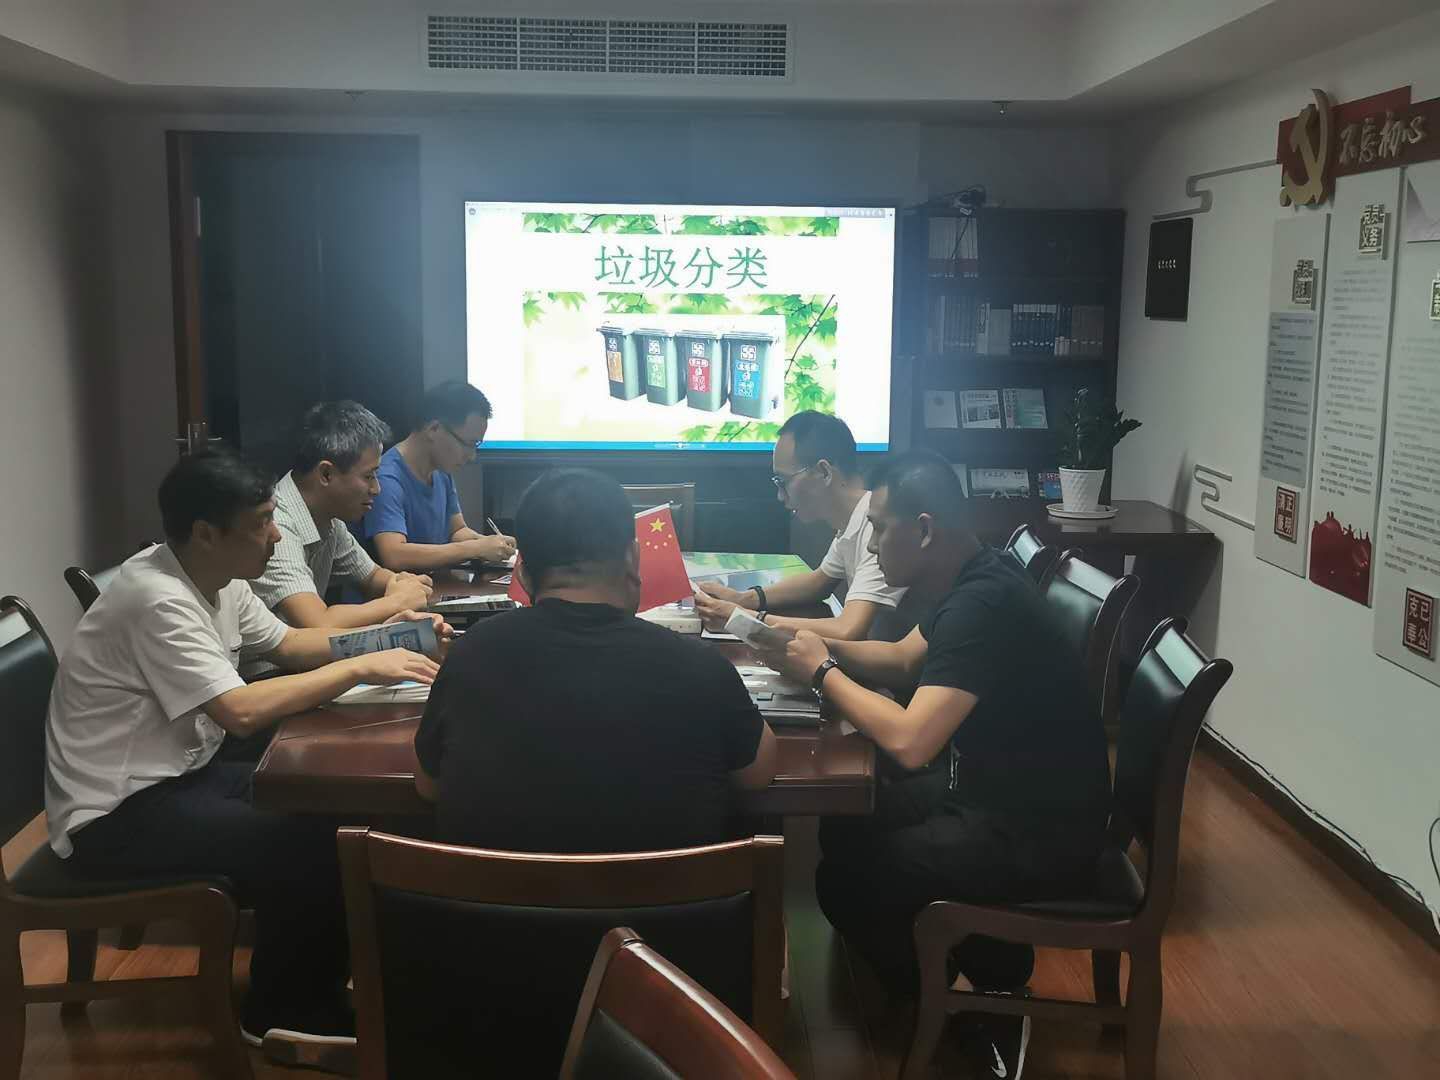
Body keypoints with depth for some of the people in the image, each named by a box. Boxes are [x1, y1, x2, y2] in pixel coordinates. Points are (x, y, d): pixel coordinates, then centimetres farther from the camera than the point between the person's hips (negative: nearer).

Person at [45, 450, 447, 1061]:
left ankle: (318, 989, 15)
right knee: (304, 847, -18)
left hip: (178, 777, 9)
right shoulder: (158, 600, -27)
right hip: (116, 815, -9)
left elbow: (288, 644, 16)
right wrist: (361, 668, -26)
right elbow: (242, 711, -34)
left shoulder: (220, 581, 2)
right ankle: (283, 1016, 4)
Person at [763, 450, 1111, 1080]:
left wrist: (822, 672, -19)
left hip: (1037, 835, -10)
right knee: (845, 827, 14)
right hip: (999, 789, 10)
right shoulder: (971, 580, 2)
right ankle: (982, 964, 22)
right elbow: (905, 661, 17)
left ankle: (989, 1002, 10)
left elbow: (909, 741, -35)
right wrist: (821, 646, -1)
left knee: (844, 882, -10)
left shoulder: (982, 605, -29)